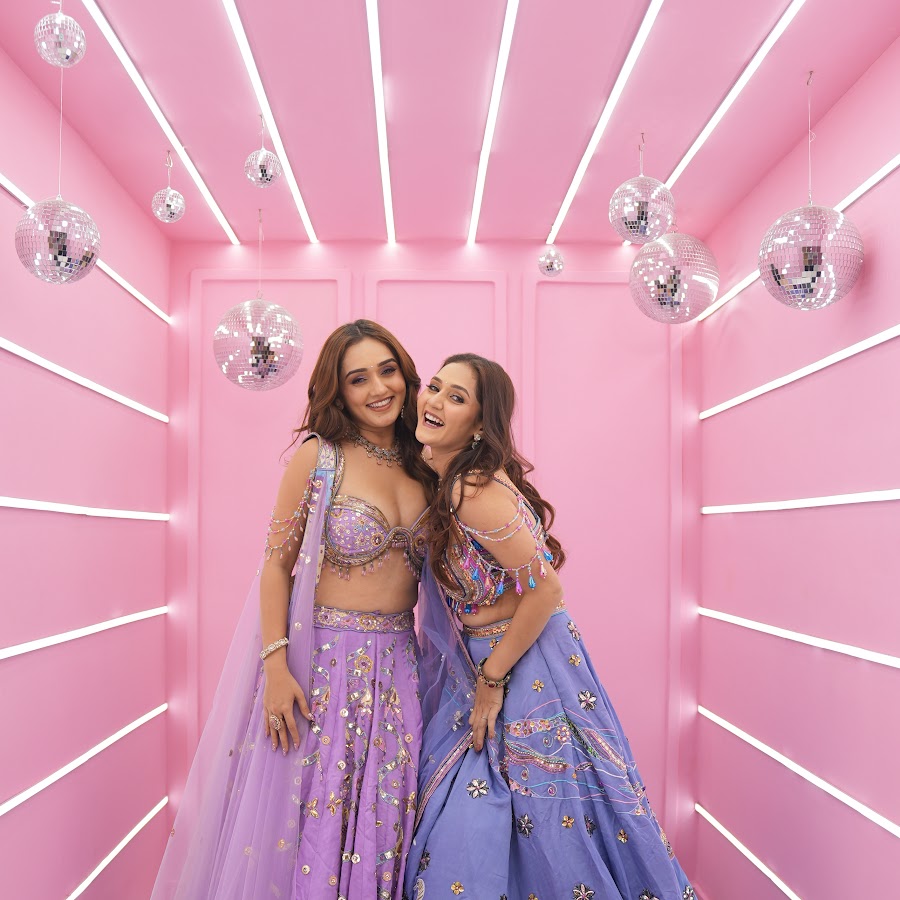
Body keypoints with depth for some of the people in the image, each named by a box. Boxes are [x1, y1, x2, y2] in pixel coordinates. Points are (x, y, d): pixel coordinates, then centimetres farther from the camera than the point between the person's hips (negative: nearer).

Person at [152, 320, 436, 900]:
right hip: (323, 657, -4)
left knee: (380, 817, 13)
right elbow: (277, 563, -7)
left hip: (399, 660, 4)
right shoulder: (318, 456, -8)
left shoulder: (422, 465, 5)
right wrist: (276, 666, -15)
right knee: (310, 814, 7)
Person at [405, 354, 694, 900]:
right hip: (477, 669, 9)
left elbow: (546, 591, -23)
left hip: (527, 670, -9)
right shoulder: (445, 483, 4)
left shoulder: (473, 491, -23)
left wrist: (490, 681, -14)